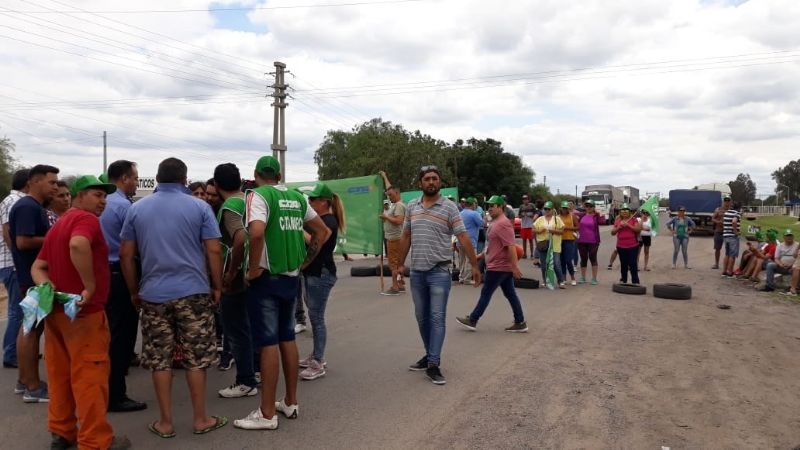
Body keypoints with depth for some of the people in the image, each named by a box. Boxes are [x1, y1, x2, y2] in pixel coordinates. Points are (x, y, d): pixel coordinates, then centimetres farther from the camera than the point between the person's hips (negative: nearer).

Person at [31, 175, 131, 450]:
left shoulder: (57, 225, 18)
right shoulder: (86, 219, -13)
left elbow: (38, 267, 14)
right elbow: (78, 245, -34)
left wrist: (47, 286, -4)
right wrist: (90, 287, -27)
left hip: (56, 310, 10)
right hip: (83, 312, -9)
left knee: (61, 374, 15)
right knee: (90, 376, -3)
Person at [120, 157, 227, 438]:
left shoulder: (137, 209, 6)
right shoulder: (199, 207, -1)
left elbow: (126, 254, 6)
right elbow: (214, 251, -5)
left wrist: (134, 291, 14)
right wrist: (217, 287, 4)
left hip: (153, 294, 2)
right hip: (193, 291, -2)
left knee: (159, 359, 8)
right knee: (196, 357, 7)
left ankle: (165, 422, 15)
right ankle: (200, 419, 14)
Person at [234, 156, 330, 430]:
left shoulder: (259, 195, -11)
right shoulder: (297, 198, 10)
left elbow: (256, 232, -29)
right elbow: (323, 232, 15)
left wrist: (254, 268, -17)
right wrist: (304, 262, 15)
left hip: (266, 279, -7)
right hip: (291, 278, 7)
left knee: (268, 343, -2)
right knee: (287, 338, 15)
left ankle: (267, 414, 6)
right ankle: (290, 402, 25)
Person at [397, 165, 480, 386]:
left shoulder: (449, 207, -6)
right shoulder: (411, 207, 8)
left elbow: (463, 237, -7)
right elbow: (406, 237, 14)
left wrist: (474, 265, -9)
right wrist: (400, 264, 13)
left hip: (439, 272, -5)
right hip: (417, 272, 5)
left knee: (437, 318, -4)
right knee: (421, 317, 13)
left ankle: (433, 365, 0)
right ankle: (430, 355, 28)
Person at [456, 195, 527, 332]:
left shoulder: (503, 224, -19)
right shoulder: (495, 223, 14)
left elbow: (511, 246, -24)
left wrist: (515, 267, -27)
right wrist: (480, 256, 23)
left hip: (498, 267, -10)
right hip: (504, 267, 10)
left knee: (485, 294, 0)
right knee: (510, 294, 10)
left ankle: (472, 320, 10)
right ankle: (520, 323, 14)